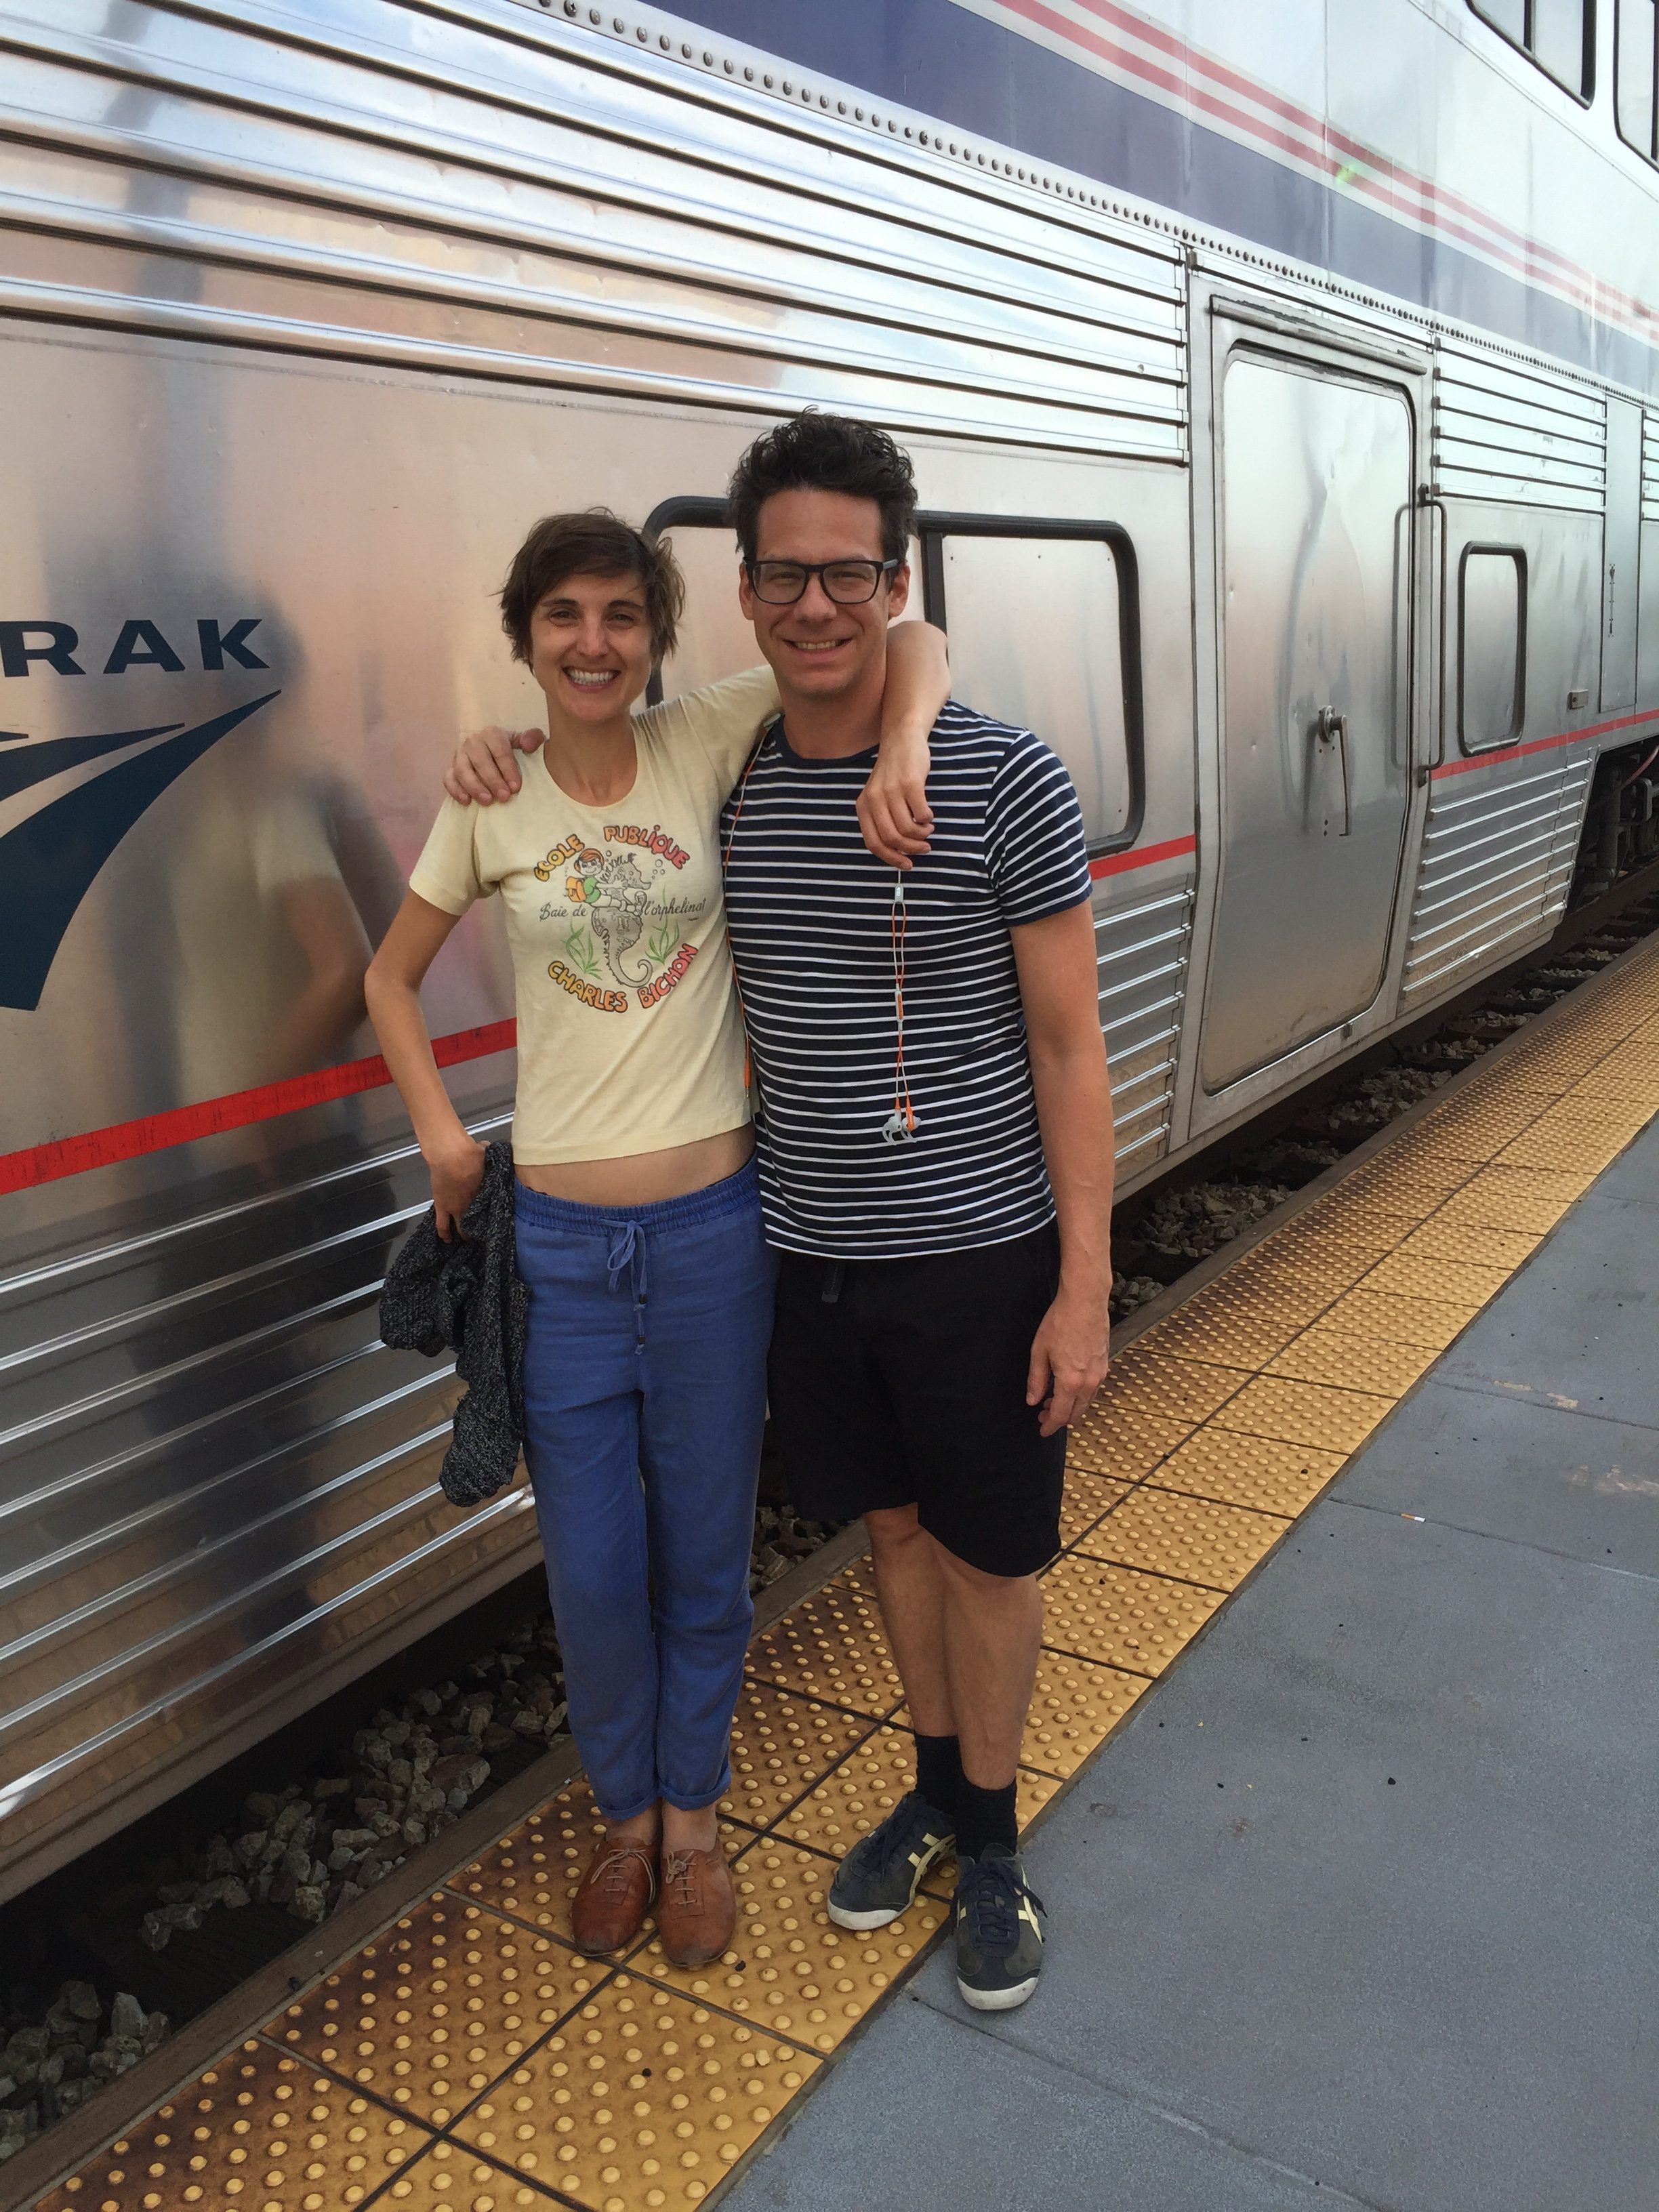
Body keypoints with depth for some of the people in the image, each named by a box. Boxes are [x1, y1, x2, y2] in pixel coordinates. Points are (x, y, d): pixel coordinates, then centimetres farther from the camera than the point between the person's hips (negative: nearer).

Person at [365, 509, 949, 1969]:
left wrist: (901, 746, -27)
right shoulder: (489, 804, 0)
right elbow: (392, 983, 13)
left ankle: (692, 1819, 39)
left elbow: (911, 639, -8)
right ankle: (626, 1815, 40)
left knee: (704, 1555, 14)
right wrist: (444, 1140, 3)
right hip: (559, 1238, 1)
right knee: (593, 1571, 11)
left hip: (714, 1224, -1)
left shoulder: (708, 744, -5)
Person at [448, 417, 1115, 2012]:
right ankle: (937, 1788, 43)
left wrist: (1084, 1282, -13)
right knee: (895, 1524, 20)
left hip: (980, 1251, -4)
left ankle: (991, 1846, 34)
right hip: (808, 1252, 4)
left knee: (988, 1553, 11)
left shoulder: (1004, 778, -13)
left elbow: (1067, 1045, -11)